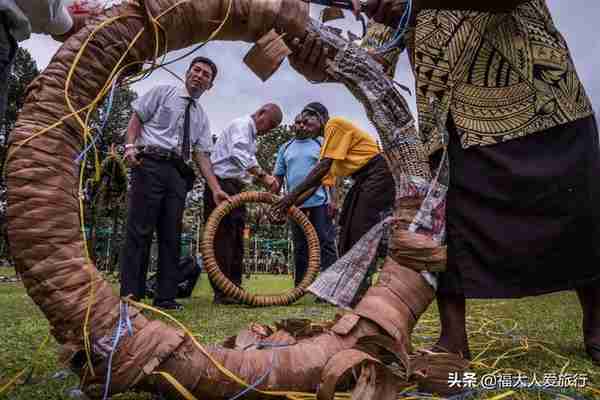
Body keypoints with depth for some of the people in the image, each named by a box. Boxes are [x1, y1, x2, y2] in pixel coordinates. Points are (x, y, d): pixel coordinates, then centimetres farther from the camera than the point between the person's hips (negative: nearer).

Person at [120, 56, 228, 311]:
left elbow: (202, 155, 11)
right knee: (140, 229, -9)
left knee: (171, 235, 1)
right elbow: (137, 118, 6)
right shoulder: (163, 92, 12)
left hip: (179, 173, 5)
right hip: (150, 164, -4)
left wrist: (215, 188, -1)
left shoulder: (201, 117, 20)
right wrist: (130, 146, -14)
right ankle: (130, 294, -6)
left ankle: (165, 297, 5)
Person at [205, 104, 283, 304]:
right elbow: (239, 155, -25)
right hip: (221, 185, -10)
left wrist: (264, 181, 2)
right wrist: (263, 175, -29)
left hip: (236, 189, 10)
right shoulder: (241, 124, -6)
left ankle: (235, 288, 13)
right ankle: (221, 293, -8)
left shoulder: (251, 135, 23)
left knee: (237, 240, 8)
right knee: (222, 237, -10)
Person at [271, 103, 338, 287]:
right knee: (300, 248, 9)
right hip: (296, 206, 3)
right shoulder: (286, 147, 15)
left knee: (326, 244, -5)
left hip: (320, 203, -3)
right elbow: (278, 177, 14)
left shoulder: (321, 143, 8)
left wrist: (333, 199, -7)